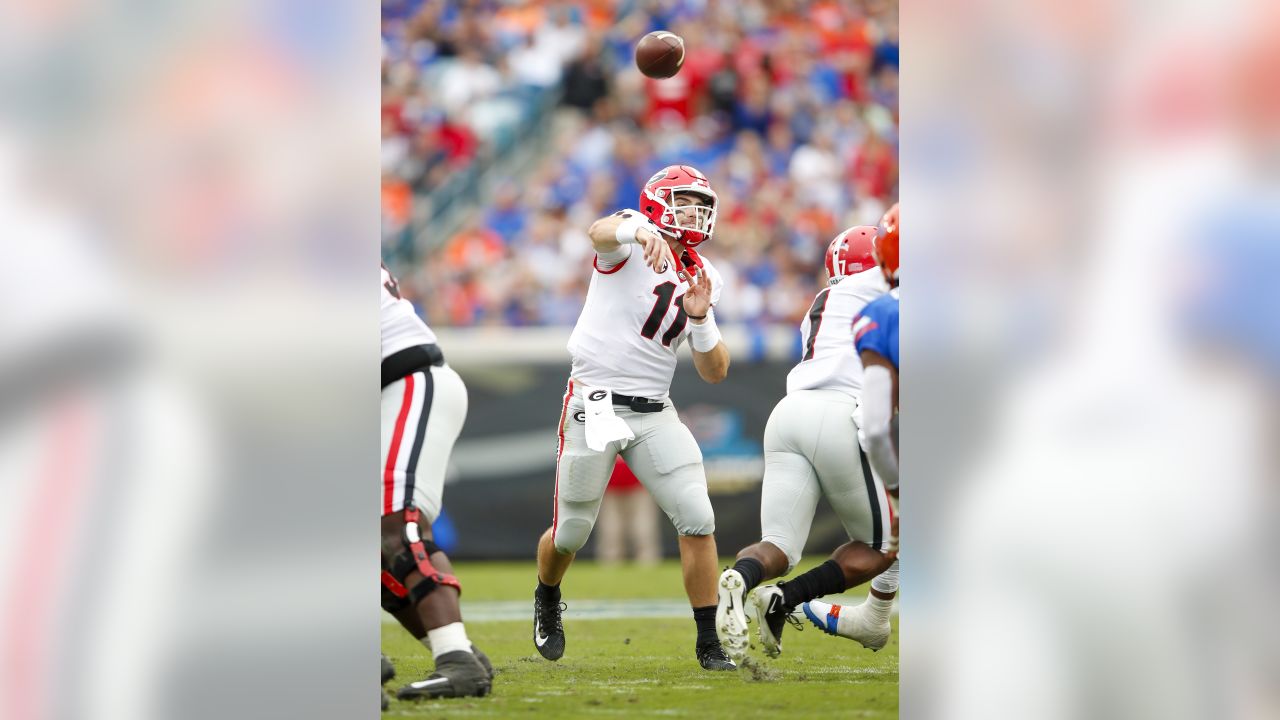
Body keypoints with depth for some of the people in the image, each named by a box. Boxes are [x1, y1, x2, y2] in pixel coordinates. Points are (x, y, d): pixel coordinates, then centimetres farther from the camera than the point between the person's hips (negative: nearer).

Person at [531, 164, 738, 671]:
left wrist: (699, 318, -11)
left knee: (698, 520, -10)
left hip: (654, 414, 4)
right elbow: (600, 232, -35)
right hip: (595, 405, -4)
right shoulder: (631, 245, -8)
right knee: (570, 533, 6)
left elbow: (714, 372, 8)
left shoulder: (703, 280, 9)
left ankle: (708, 645, -1)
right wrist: (641, 230, -58)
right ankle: (547, 600, 39)